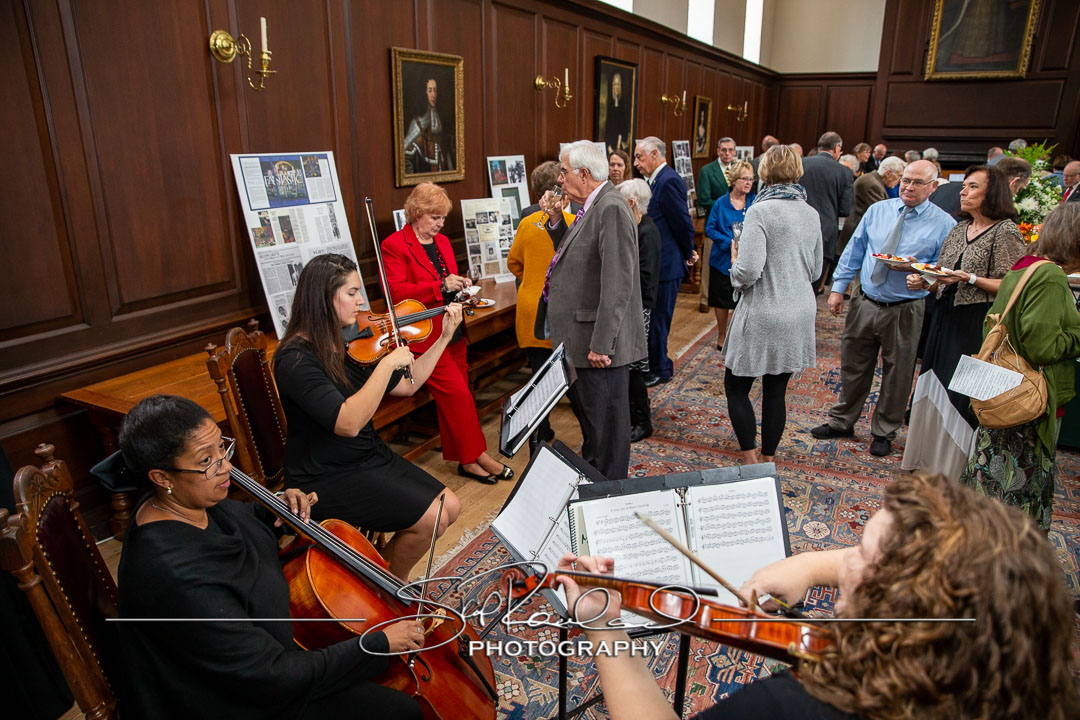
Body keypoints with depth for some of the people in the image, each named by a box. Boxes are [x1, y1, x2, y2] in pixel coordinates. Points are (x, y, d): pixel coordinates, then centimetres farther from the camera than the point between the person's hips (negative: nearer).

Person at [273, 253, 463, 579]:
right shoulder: (296, 359, -21)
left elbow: (406, 385, 10)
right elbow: (348, 422, -33)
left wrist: (445, 337, 6)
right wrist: (388, 362, -29)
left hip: (371, 456, 8)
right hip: (326, 477, -8)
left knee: (450, 507, 0)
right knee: (429, 518, -17)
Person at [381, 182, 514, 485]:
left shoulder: (442, 242, 17)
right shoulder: (394, 245, -7)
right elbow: (396, 292, -17)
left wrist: (461, 286, 5)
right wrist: (441, 286, -23)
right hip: (425, 335, -7)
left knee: (451, 399, 10)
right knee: (458, 394, -10)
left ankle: (464, 459, 17)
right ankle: (478, 456, 2)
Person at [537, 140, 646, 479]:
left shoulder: (612, 210, -20)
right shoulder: (591, 208, 13)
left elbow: (618, 283, -25)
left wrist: (601, 344, -25)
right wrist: (557, 221, 10)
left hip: (599, 342, -11)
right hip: (579, 338, 11)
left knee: (606, 422, 4)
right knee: (587, 415, 24)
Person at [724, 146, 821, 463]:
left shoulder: (760, 211, -15)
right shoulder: (811, 213, 7)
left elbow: (748, 273, -21)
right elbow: (815, 270, 15)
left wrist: (734, 257, -2)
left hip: (762, 317, -7)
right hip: (800, 315, 7)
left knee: (736, 387, 8)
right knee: (776, 390, 15)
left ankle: (751, 462, 7)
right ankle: (767, 460, 26)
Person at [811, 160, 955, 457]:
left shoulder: (944, 224, -3)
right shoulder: (877, 210, 6)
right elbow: (853, 251, 9)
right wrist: (838, 288, 4)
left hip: (904, 312, -3)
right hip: (864, 303, 3)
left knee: (897, 374, 9)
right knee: (852, 366, 13)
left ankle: (884, 433, 28)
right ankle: (841, 422, 31)